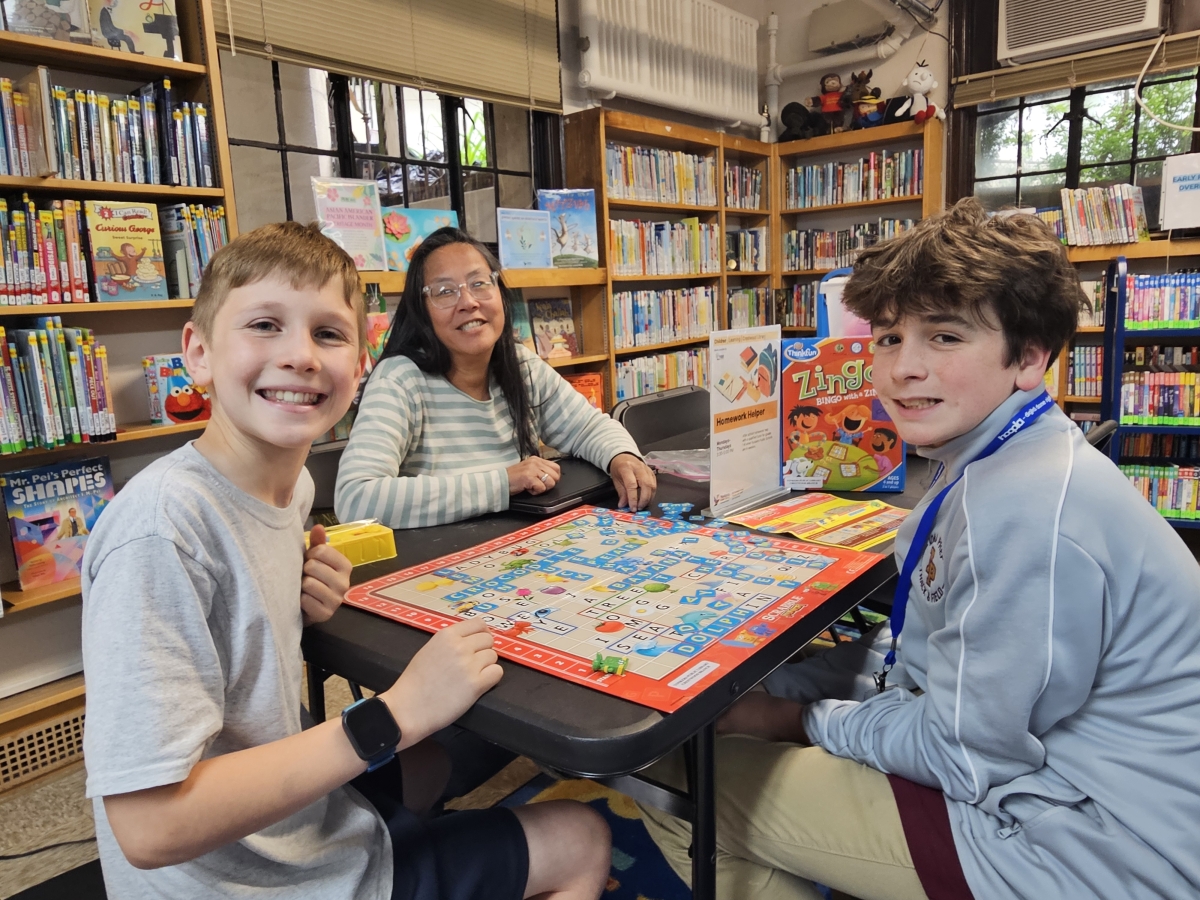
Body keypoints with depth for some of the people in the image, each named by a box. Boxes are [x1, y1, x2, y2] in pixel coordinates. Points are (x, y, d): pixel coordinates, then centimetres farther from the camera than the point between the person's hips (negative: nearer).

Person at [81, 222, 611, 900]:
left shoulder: (292, 479, -4)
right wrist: (396, 714, -30)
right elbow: (150, 828, -30)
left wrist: (306, 609, -11)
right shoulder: (160, 526, -29)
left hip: (300, 813, 7)